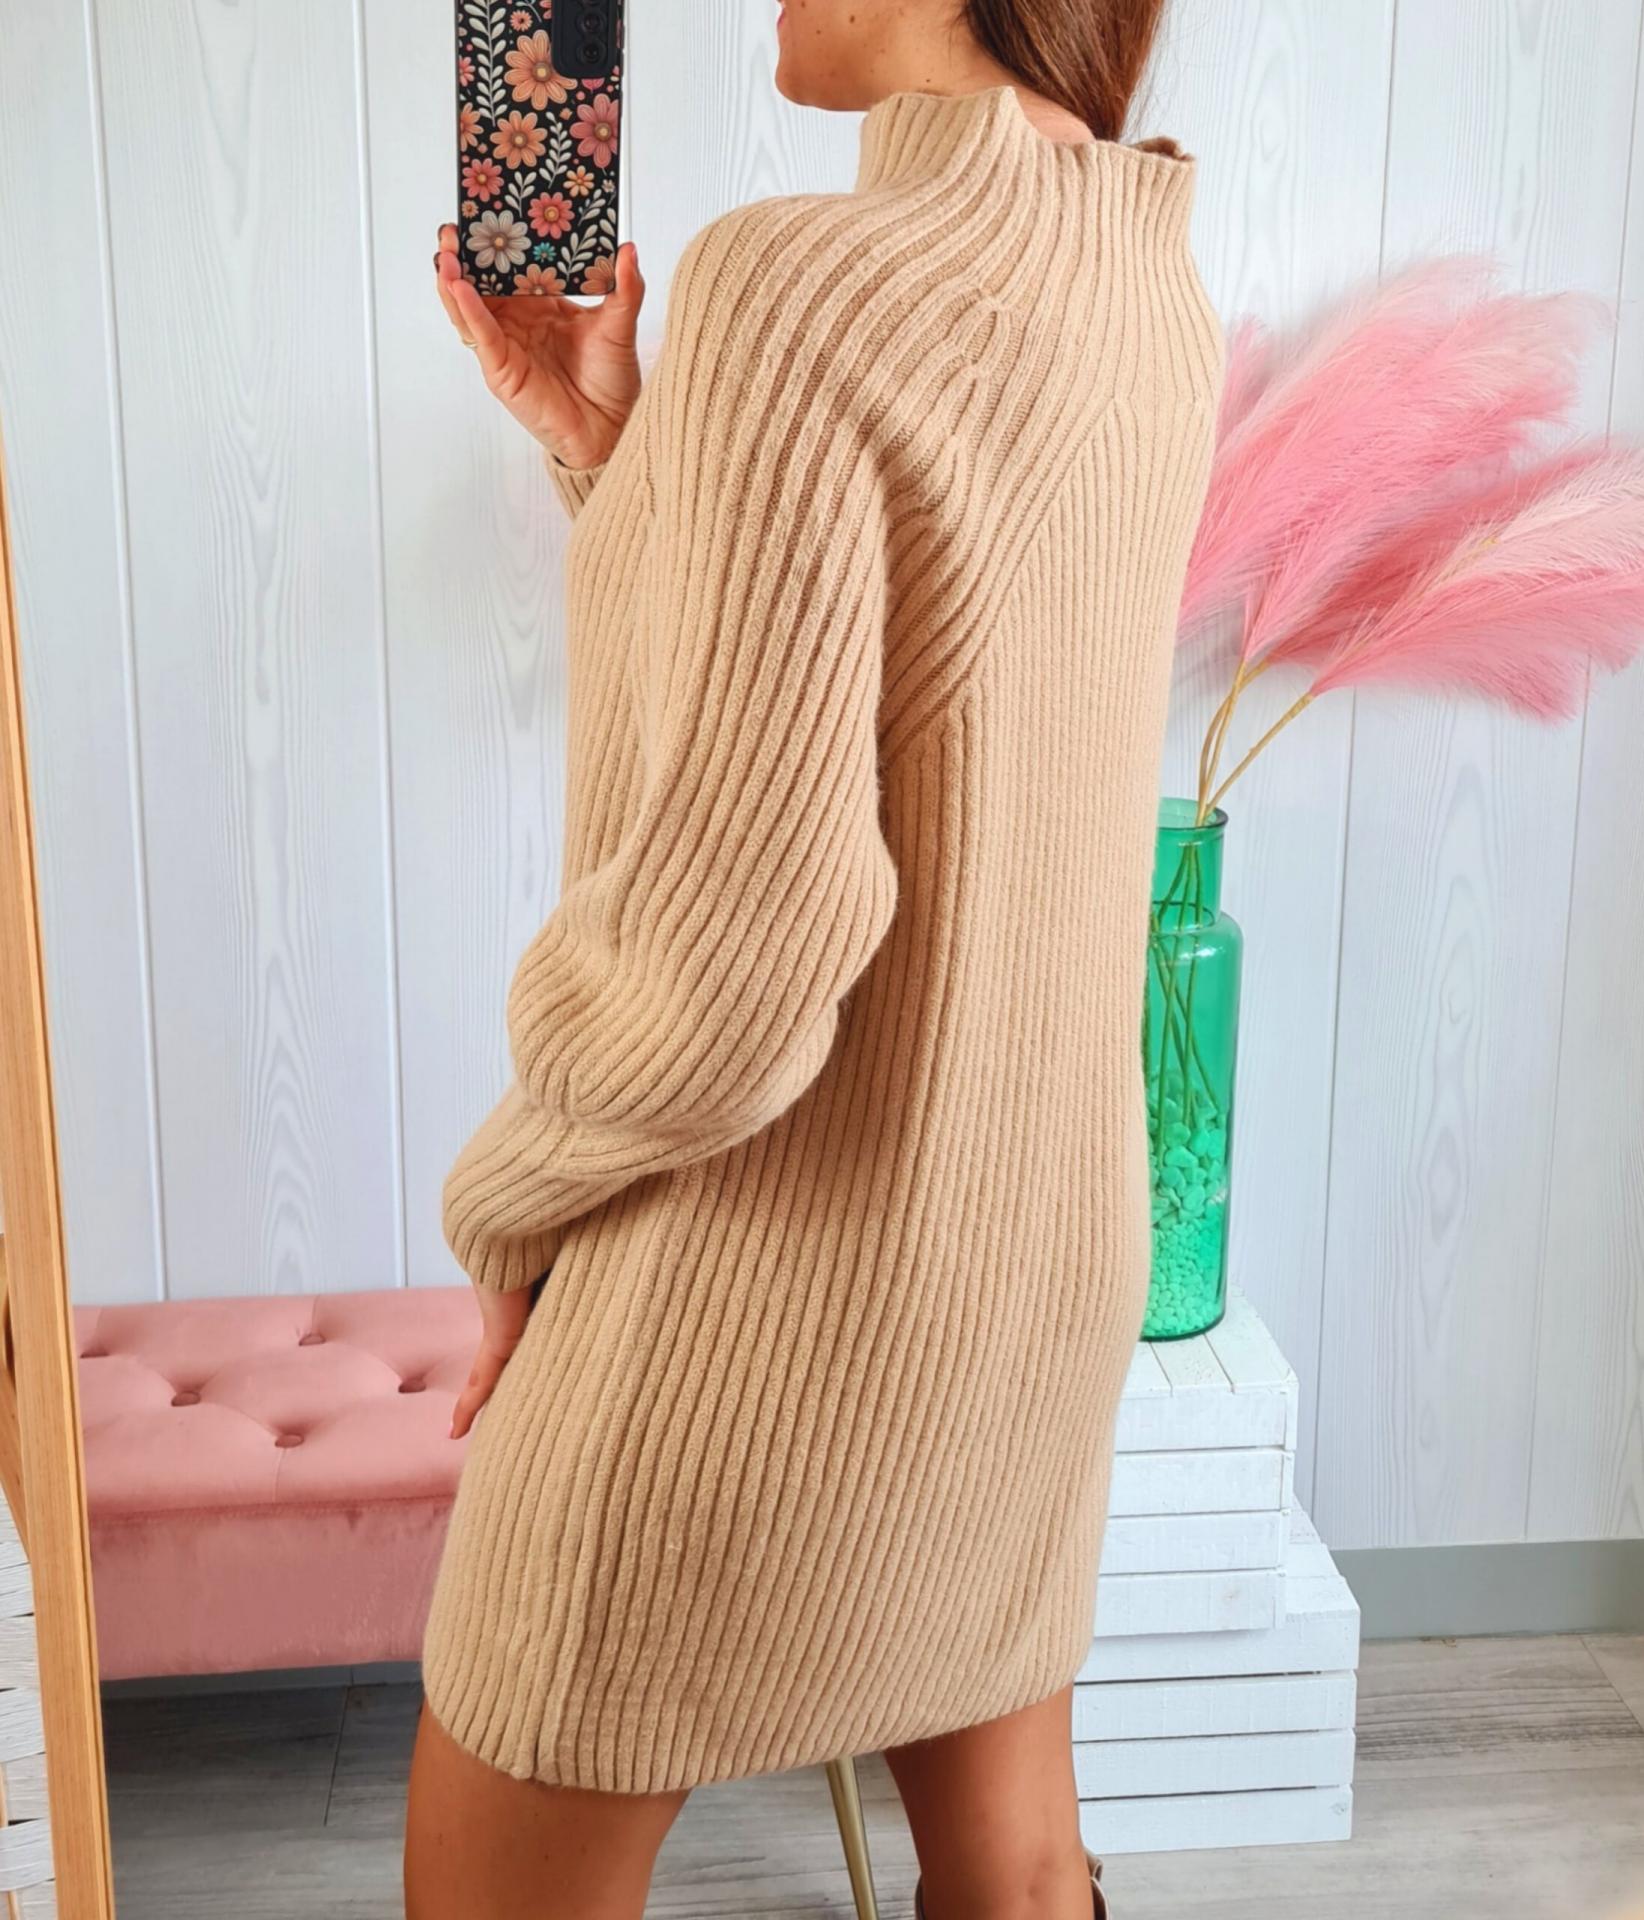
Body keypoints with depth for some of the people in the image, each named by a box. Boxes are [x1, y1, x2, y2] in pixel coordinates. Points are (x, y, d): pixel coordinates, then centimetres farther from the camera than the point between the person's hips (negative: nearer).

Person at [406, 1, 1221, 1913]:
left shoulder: (797, 290, -24)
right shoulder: (1152, 300, 1)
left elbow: (728, 951, -28)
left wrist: (502, 1203, -9)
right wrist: (610, 447, 4)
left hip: (749, 1297, -7)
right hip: (1046, 1253, 8)